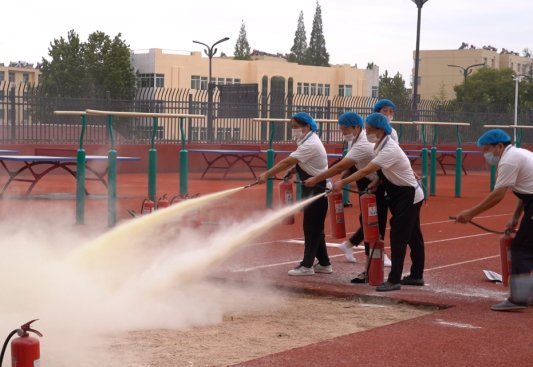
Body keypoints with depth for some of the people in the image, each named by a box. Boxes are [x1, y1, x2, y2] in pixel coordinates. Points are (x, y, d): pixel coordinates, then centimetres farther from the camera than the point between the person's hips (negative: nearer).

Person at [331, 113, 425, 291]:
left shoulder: (389, 150, -26)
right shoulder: (381, 146, 3)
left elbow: (366, 170, -32)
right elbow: (383, 174, 13)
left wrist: (343, 182, -30)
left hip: (409, 197, -9)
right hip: (401, 197, 9)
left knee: (398, 237, -10)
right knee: (412, 237, 16)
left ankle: (394, 280, -7)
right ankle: (416, 276, 24)